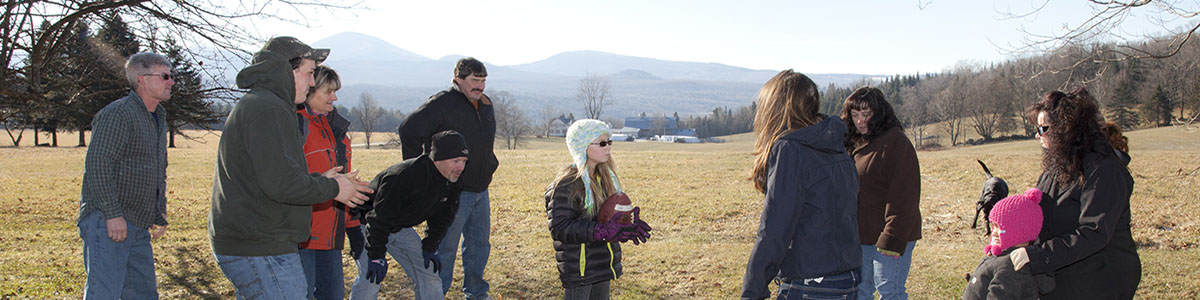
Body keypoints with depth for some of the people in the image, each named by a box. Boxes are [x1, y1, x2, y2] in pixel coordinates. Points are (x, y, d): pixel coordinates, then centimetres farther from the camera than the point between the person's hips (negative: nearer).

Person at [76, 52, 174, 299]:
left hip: (138, 227, 10)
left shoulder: (158, 119, 19)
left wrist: (160, 211, 23)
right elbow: (97, 164, -20)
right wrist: (113, 214, -24)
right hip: (107, 222, -9)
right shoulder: (118, 114, -12)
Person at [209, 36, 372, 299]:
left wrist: (319, 179, 14)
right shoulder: (268, 110, -16)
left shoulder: (250, 105, 19)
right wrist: (332, 188, -9)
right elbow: (282, 184, -24)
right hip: (261, 252, -11)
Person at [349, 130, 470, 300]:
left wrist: (430, 247, 2)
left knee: (427, 272, 2)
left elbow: (441, 216, 6)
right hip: (369, 224, -7)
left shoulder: (450, 181, -11)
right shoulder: (403, 176, -35)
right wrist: (376, 256, -26)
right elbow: (379, 219, -30)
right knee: (370, 278, -17)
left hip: (402, 228, 7)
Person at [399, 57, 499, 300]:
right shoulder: (442, 104, -13)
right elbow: (408, 130, -15)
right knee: (446, 246, -3)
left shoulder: (486, 106, 12)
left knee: (480, 243, 15)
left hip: (480, 189, 8)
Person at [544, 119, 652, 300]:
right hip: (578, 269, -8)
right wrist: (600, 231, -29)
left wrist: (627, 224, -5)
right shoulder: (566, 184, -17)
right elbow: (559, 229, -21)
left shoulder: (605, 177, 10)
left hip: (603, 263, 8)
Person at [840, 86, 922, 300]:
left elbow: (902, 197, -17)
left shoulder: (895, 142, -13)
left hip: (887, 236, -8)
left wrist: (893, 239, -20)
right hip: (860, 236, 8)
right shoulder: (855, 144, 12)